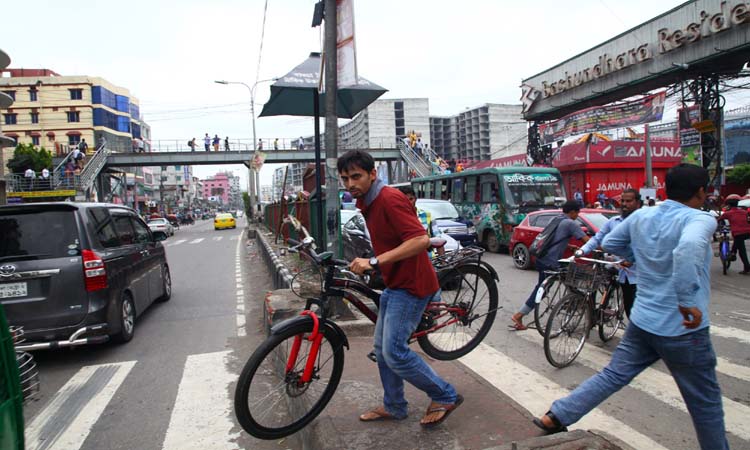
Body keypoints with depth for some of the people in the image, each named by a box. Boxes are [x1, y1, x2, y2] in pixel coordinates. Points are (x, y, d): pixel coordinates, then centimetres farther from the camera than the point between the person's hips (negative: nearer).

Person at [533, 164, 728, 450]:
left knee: (612, 376, 15)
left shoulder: (641, 216, 2)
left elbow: (609, 243, 14)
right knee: (705, 403, 14)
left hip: (643, 321, 6)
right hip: (684, 329, -5)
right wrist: (688, 301, -34)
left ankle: (555, 417, 14)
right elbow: (687, 249, -38)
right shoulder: (701, 219, -16)